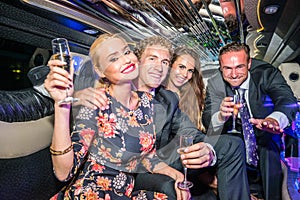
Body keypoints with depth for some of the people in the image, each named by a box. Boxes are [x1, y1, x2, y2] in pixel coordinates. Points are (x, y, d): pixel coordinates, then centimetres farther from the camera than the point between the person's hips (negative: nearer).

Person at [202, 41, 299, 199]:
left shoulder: (267, 74, -17)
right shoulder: (215, 84, -12)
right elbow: (207, 120, -20)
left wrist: (273, 120, -55)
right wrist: (221, 115, -44)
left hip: (268, 135, -2)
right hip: (237, 137, 2)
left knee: (269, 145, -29)